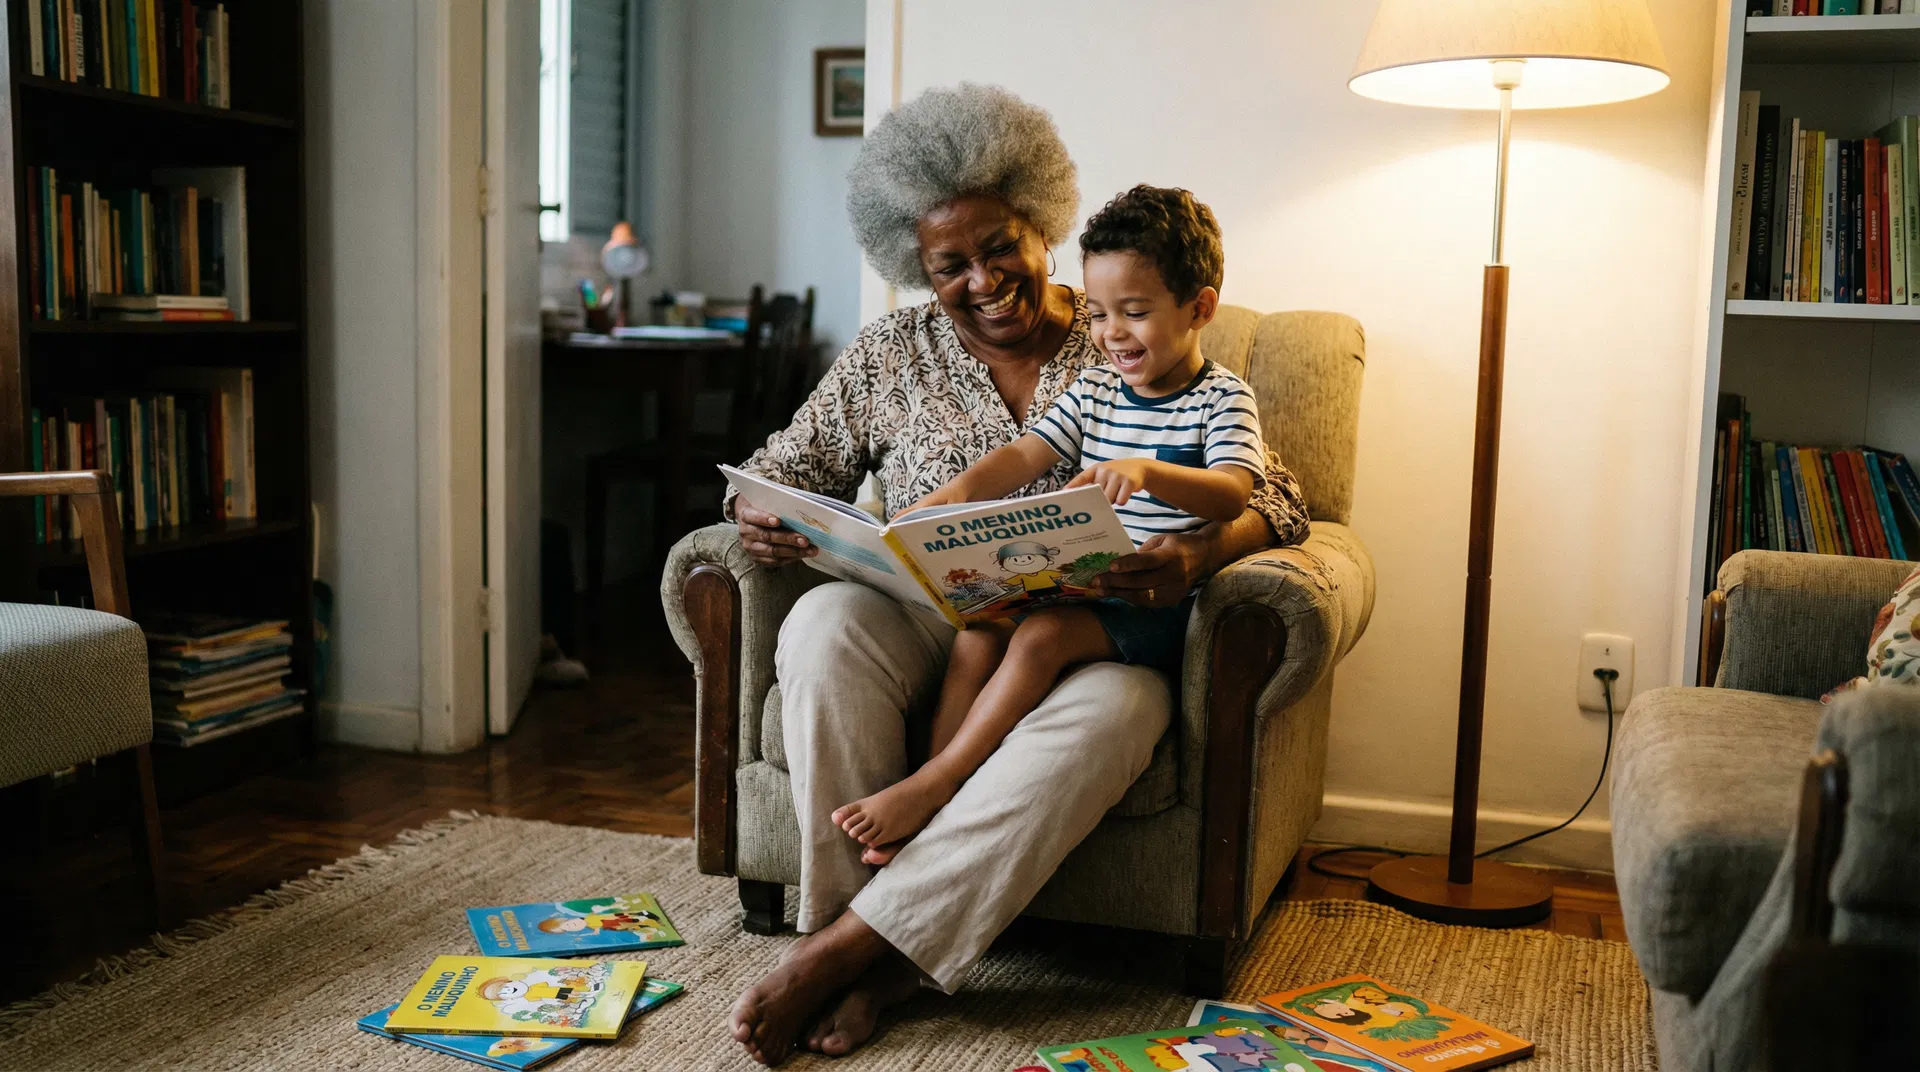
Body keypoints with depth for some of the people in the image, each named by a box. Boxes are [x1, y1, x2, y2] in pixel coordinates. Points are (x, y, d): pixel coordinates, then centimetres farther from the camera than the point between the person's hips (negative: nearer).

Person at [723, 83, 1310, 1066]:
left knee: (1112, 708, -37)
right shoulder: (890, 355, 11)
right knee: (822, 624, -32)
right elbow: (784, 466, 15)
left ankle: (846, 947, -31)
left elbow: (1274, 492, 0)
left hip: (1092, 636, -1)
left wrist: (1199, 555, -24)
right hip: (925, 624, 2)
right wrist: (758, 515, -12)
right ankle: (878, 955, -26)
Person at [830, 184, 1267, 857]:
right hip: (1078, 586, 6)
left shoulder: (1221, 398, -5)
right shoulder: (1094, 391, 14)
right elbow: (1024, 455, 5)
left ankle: (931, 782, -23)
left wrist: (1146, 471, -40)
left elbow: (1233, 494, -21)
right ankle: (937, 812, -22)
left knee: (1043, 634, -29)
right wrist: (953, 495, -15)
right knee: (979, 630, -19)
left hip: (1158, 606, -6)